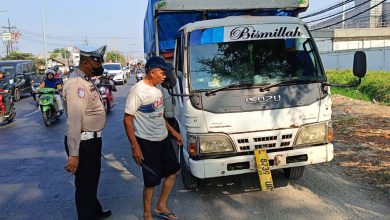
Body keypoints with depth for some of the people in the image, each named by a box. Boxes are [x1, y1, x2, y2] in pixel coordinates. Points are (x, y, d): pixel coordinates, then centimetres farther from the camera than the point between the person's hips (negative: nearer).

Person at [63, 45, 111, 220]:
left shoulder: (85, 80, 11)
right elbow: (74, 121, -28)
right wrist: (73, 154, -29)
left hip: (92, 139, 10)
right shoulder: (76, 84, -22)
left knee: (92, 179, 25)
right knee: (84, 183, 5)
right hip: (83, 142, -10)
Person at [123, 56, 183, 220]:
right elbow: (127, 120, -18)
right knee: (152, 180, 2)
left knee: (173, 171, 15)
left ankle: (161, 207, 30)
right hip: (147, 142, -9)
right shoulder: (137, 91, -18)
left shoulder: (157, 90, 8)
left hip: (163, 139, 9)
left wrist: (173, 131, 17)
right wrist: (134, 146, -22)